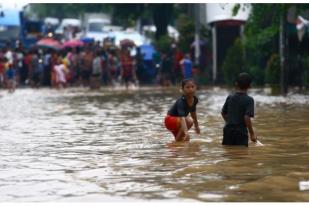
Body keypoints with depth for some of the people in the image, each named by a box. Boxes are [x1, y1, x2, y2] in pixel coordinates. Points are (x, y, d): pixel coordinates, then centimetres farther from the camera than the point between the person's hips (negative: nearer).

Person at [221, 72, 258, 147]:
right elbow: (247, 118, -19)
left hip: (228, 130, 5)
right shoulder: (249, 100, -11)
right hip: (241, 132, -5)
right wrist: (252, 133, -11)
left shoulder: (230, 97, 5)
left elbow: (223, 113, 15)